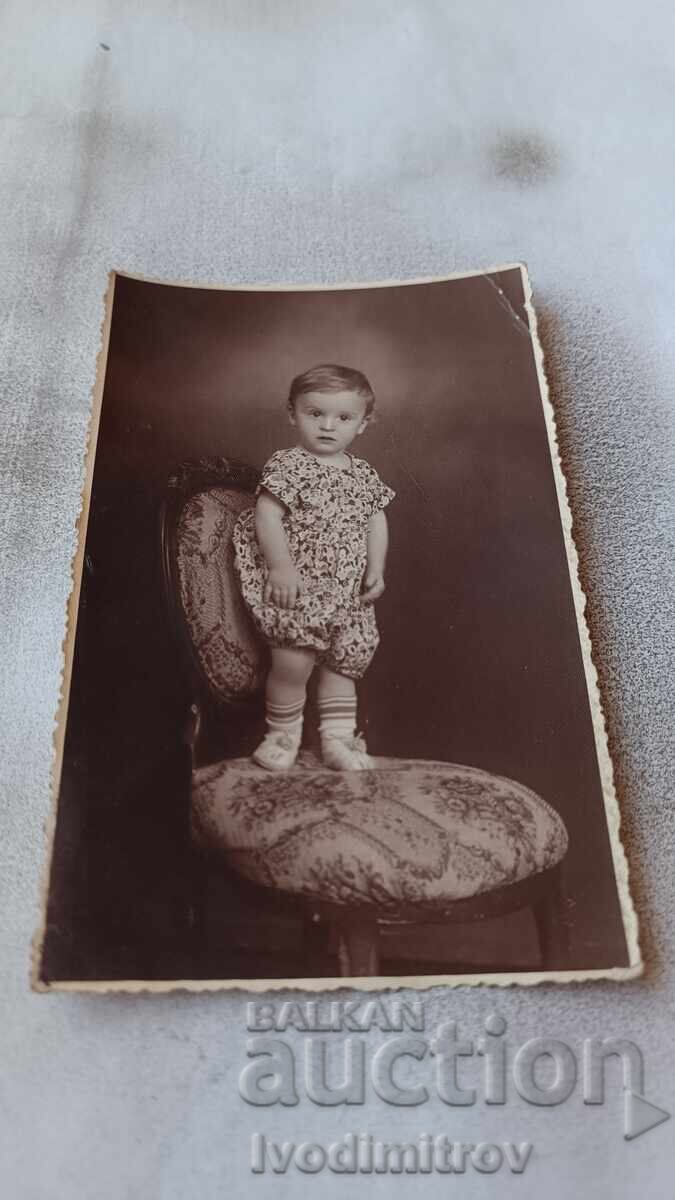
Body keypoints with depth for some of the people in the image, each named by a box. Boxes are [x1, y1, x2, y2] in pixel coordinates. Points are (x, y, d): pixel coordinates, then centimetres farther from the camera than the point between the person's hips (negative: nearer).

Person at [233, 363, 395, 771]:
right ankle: (283, 734, 11)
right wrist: (282, 567, -21)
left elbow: (376, 521, 12)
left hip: (349, 592, 6)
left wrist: (376, 570, 0)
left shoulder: (364, 474, 9)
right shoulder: (287, 466, -8)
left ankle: (339, 737, 24)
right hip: (298, 587, -6)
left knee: (346, 659, 10)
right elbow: (267, 517, -13)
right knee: (295, 660, -13)